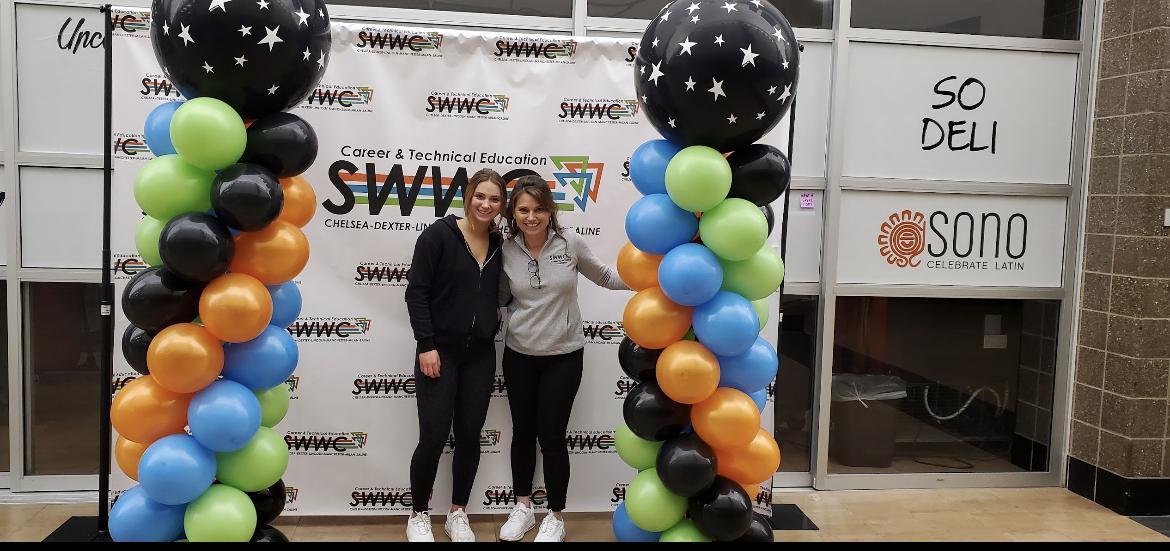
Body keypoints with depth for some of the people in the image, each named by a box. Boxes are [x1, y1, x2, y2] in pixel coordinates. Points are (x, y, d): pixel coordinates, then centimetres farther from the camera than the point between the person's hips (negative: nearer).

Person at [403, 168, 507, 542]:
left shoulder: (499, 245, 6)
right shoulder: (439, 235, -8)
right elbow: (416, 291, -10)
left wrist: (493, 329, 3)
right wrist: (426, 345, -15)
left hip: (480, 355, 5)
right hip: (439, 351, -4)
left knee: (470, 436, 9)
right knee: (433, 437, -3)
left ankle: (457, 515, 25)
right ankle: (419, 516, 18)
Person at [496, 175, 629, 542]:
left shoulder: (570, 243, -10)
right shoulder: (506, 251, -5)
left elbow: (606, 278, 1)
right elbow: (500, 297, 8)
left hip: (563, 356, -2)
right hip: (519, 355, 2)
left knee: (551, 437, 1)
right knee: (523, 432, 14)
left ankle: (555, 518, 20)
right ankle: (523, 508, 32)